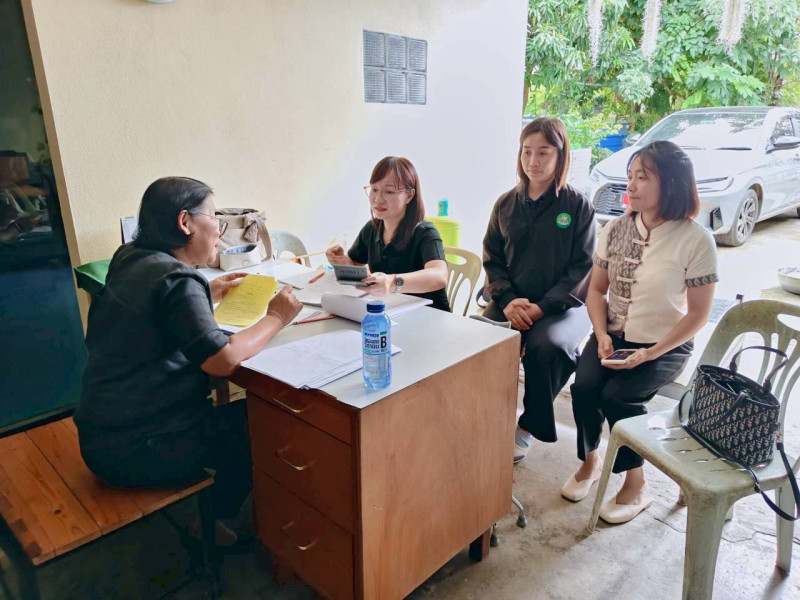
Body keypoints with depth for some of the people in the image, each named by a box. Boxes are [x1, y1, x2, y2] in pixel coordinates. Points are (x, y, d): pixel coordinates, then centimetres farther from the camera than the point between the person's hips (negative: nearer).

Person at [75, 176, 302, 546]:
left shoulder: (129, 259, 5)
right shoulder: (176, 278, -21)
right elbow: (222, 360, -30)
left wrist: (210, 294, 14)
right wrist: (276, 317, -16)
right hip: (136, 450, -9)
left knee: (235, 410, 22)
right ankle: (209, 519, 25)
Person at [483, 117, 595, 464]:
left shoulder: (577, 205, -1)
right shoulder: (506, 204, 9)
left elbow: (581, 267, -6)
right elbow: (492, 258, 7)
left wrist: (542, 307, -18)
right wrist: (508, 300, -12)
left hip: (563, 304, -3)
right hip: (511, 302, 3)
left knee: (545, 345, -33)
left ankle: (529, 427, -8)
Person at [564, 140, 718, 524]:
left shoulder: (696, 240, -13)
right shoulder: (616, 229, 0)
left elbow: (698, 313, -10)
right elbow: (597, 289, 6)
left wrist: (650, 353, -18)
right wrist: (601, 335, -9)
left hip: (665, 345, -3)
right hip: (613, 335, 4)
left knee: (617, 394, -25)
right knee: (584, 386, -21)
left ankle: (636, 485, 1)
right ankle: (590, 460, 8)